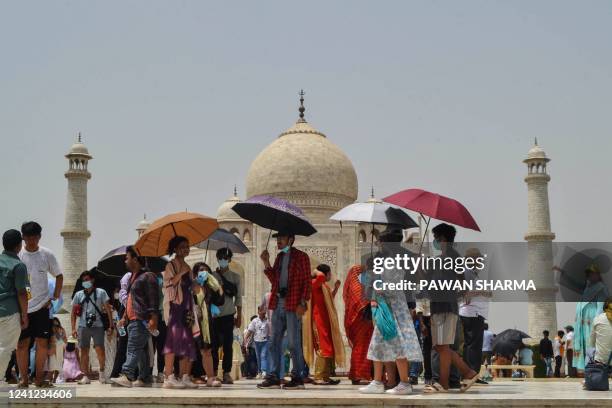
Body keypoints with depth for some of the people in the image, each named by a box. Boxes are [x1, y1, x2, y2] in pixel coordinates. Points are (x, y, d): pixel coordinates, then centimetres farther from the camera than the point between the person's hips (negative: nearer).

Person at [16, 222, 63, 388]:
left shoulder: (47, 255, 1)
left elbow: (59, 276, 12)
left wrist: (55, 297, 2)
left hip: (42, 306, 1)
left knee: (42, 342, 1)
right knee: (22, 343, 1)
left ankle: (39, 378, 10)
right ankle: (24, 378, 8)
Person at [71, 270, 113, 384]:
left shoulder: (101, 292, 5)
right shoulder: (78, 295, 12)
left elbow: (108, 309, 3)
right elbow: (73, 313, 13)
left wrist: (110, 326, -4)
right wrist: (73, 328, 3)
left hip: (98, 326, -3)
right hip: (83, 326, 3)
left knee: (100, 349, -11)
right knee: (84, 351, 3)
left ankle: (102, 372, 8)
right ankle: (86, 376, 9)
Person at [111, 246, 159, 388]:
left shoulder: (147, 276, -7)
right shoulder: (133, 277, 23)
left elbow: (153, 299, -15)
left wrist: (153, 318, -21)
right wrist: (125, 317, 25)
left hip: (141, 320, -10)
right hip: (133, 320, 10)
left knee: (133, 348, -17)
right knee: (140, 350, 9)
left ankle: (126, 376, -25)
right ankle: (145, 378, 12)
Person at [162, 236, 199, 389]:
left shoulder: (187, 267, 21)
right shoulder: (171, 265, -1)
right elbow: (169, 283, -15)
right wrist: (181, 273, -18)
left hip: (186, 307, 8)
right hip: (174, 306, -8)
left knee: (187, 341, 3)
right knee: (174, 338, -15)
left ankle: (184, 377, 6)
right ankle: (169, 378, -17)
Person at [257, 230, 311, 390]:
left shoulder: (301, 257, -2)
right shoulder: (279, 257, 19)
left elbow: (307, 282, -6)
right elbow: (274, 280, 18)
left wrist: (302, 303, -15)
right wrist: (266, 263, 8)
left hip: (293, 305, -7)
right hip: (278, 304, 7)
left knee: (293, 343, -4)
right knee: (274, 343, 6)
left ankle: (298, 378, 3)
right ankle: (274, 377, 11)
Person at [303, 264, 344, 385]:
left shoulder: (324, 286, 21)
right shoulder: (315, 283, -9)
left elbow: (330, 299, 32)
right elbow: (321, 276, -31)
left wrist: (335, 288, 24)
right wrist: (315, 271, -11)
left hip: (326, 321, 10)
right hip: (319, 320, -10)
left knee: (330, 348, 11)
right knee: (324, 348, -13)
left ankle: (326, 377, 15)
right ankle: (319, 378, -14)